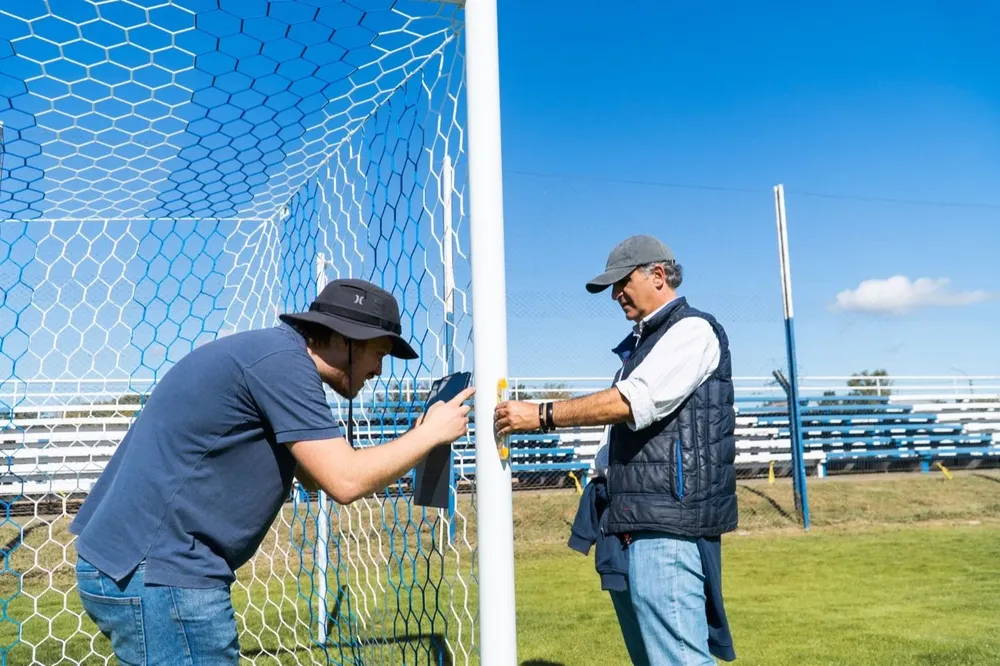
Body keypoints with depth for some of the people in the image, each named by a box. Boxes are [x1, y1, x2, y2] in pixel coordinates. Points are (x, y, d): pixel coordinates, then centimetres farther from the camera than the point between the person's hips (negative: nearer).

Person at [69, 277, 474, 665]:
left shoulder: (271, 353, 14)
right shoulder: (281, 359, -16)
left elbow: (317, 476, 17)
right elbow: (345, 482, -20)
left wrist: (411, 443, 11)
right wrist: (430, 434, -6)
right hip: (157, 574, -10)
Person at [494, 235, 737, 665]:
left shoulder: (693, 330, -5)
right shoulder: (637, 345, 23)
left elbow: (637, 401, -19)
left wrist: (542, 415, -18)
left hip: (668, 525, -9)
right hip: (627, 525, 9)